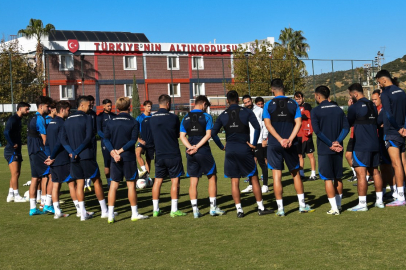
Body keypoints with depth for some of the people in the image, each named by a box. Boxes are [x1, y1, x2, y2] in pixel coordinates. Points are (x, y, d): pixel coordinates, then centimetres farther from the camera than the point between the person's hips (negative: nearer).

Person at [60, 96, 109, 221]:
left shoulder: (68, 120, 11)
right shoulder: (87, 118, -7)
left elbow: (62, 138, 4)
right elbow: (89, 138, -16)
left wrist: (72, 151, -6)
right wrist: (77, 151, -9)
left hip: (74, 158, 5)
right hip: (87, 156, -5)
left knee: (79, 183, 7)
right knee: (96, 181, 5)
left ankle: (83, 213, 5)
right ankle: (104, 211, 10)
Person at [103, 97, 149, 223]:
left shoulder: (110, 122, 6)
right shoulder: (133, 122, -4)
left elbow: (106, 139, -3)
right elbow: (133, 140, -13)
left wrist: (113, 152, -12)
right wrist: (120, 151, -13)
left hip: (115, 159, 3)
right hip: (129, 157, -3)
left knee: (113, 185, 6)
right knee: (131, 184, 5)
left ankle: (110, 215, 3)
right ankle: (135, 214, 11)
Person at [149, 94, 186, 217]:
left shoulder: (151, 118, 2)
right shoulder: (173, 118, -9)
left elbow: (151, 136, 12)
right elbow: (178, 135, 4)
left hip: (159, 155, 4)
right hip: (173, 154, -4)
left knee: (158, 180, 9)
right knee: (175, 180, 3)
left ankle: (155, 209, 12)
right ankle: (174, 210, 2)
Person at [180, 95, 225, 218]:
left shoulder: (185, 118, 9)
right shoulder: (206, 117, -2)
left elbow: (182, 136, 1)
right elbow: (208, 135, -11)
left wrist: (191, 147, -8)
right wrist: (197, 147, -12)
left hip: (191, 153, 4)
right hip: (204, 152, -3)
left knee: (193, 181, 5)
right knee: (212, 178, 10)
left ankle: (195, 210, 3)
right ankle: (213, 207, 9)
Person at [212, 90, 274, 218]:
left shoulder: (223, 115, 5)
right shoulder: (246, 112, 0)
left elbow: (213, 132, -1)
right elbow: (257, 127, -11)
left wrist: (221, 147, 9)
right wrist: (254, 143, -3)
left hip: (230, 150, 2)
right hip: (244, 149, -1)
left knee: (234, 181, 6)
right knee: (254, 177, 7)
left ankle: (239, 210, 4)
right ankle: (261, 208, 9)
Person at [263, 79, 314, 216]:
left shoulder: (269, 105, -1)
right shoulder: (293, 103, 4)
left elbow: (268, 125, -9)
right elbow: (298, 123, -4)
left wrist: (280, 140, -13)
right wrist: (290, 139, -10)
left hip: (274, 144, -2)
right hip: (291, 145, 2)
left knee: (277, 175, 1)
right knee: (295, 173, 13)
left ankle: (280, 208, 1)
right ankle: (302, 205, 17)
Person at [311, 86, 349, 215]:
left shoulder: (315, 111, -6)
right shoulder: (338, 109, 9)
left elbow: (317, 131, -15)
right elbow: (346, 127, 0)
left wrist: (330, 144, -13)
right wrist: (337, 141, -10)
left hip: (324, 150, -5)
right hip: (338, 149, 5)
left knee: (328, 179, 0)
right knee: (338, 178, 15)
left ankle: (334, 208, -2)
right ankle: (338, 205, 24)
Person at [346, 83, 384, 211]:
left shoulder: (354, 107, -10)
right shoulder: (373, 106, 13)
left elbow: (348, 123, 1)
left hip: (361, 146, -8)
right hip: (374, 144, 8)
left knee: (361, 174, -7)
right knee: (375, 172, 15)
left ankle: (362, 204, -8)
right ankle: (379, 201, 19)